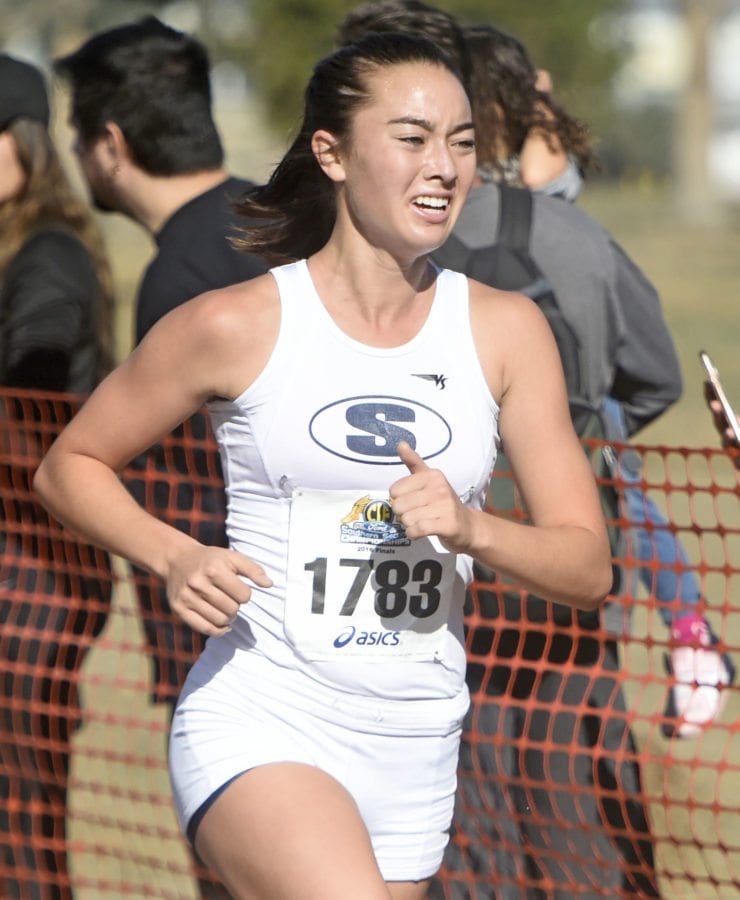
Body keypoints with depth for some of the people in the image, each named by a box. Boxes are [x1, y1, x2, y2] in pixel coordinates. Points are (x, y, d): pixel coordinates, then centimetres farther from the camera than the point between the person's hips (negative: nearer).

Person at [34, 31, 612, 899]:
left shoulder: (505, 330, 5)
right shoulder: (238, 325, -4)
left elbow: (588, 568, 4)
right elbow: (67, 466, 7)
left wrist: (471, 528, -16)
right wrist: (176, 559, -11)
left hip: (415, 752, 5)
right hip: (259, 726, -5)